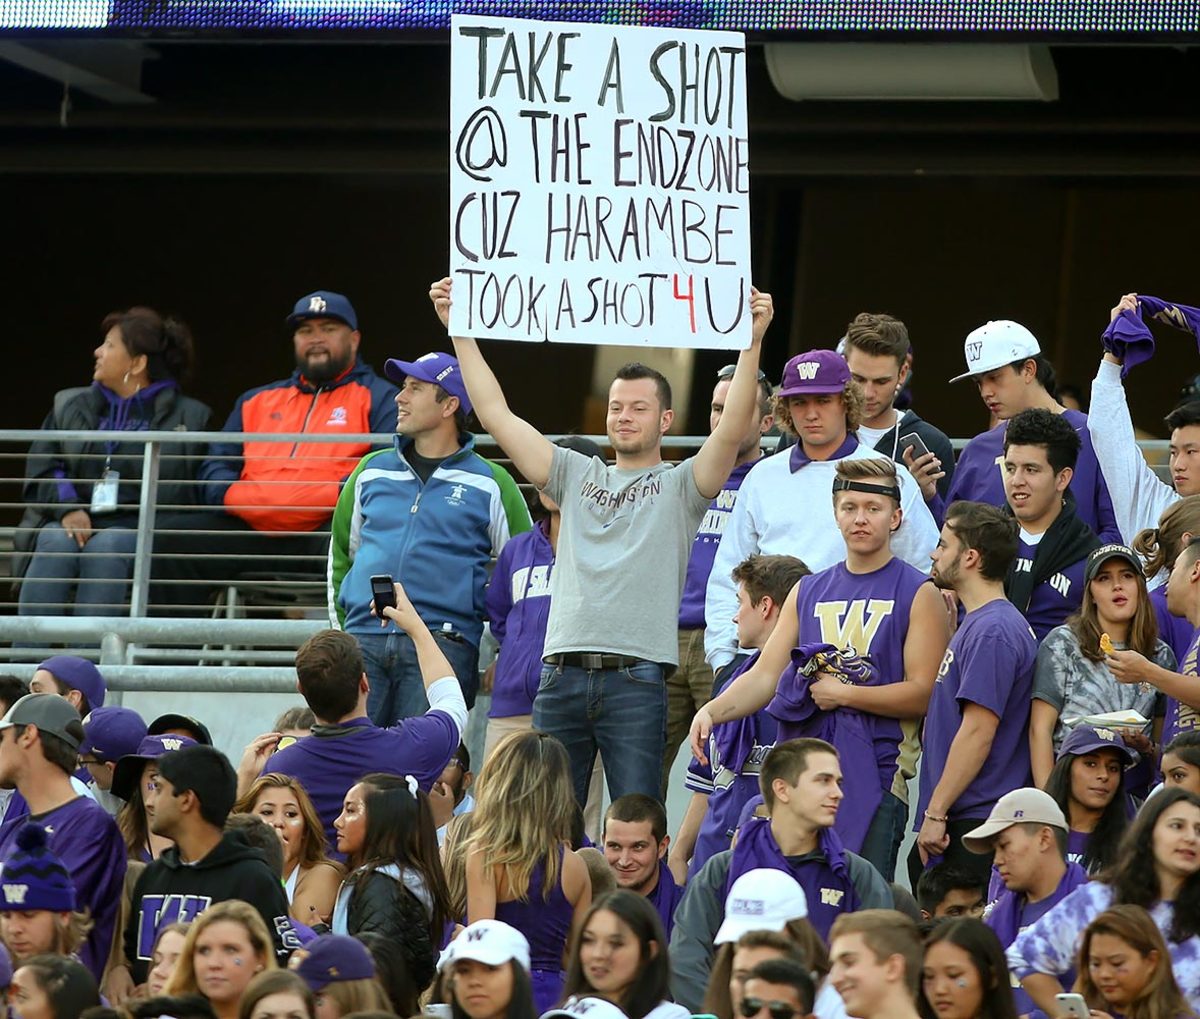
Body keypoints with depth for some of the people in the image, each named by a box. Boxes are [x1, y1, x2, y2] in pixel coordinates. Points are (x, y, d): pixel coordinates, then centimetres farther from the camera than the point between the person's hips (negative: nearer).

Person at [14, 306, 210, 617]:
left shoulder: (188, 416, 11)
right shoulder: (70, 407, 22)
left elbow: (194, 486, 1)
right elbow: (42, 467, 12)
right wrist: (66, 508, -9)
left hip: (138, 529, -3)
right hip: (75, 522, 3)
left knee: (105, 547, -36)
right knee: (54, 543, -32)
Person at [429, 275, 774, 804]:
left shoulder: (679, 486, 8)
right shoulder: (577, 475, 18)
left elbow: (731, 429, -9)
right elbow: (497, 415, 15)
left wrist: (751, 344, -19)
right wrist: (460, 330, 10)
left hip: (635, 681, -4)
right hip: (562, 675, 4)